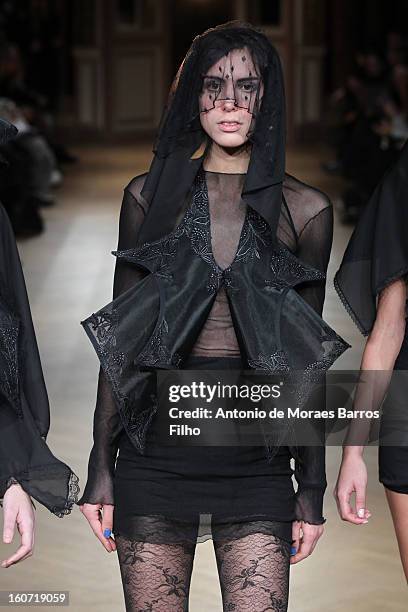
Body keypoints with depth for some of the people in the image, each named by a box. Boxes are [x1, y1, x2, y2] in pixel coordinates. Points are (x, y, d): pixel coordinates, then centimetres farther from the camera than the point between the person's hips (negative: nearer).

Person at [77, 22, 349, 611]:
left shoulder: (304, 209, 5)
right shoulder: (150, 193, 5)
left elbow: (305, 357, 8)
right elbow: (120, 337, 7)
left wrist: (312, 488, 7)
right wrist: (101, 469, 3)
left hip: (256, 466, 0)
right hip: (157, 453, 0)